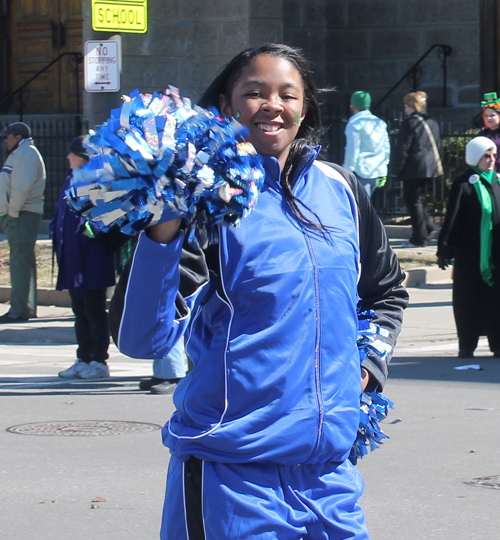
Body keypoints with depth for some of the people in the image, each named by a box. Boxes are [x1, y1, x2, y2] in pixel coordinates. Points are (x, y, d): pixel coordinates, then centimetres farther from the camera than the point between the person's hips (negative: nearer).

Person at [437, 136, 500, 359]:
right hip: (470, 256, -4)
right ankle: (467, 345, 8)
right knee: (469, 299, 1)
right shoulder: (463, 185, -4)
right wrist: (444, 250, -10)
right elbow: (451, 220, -6)